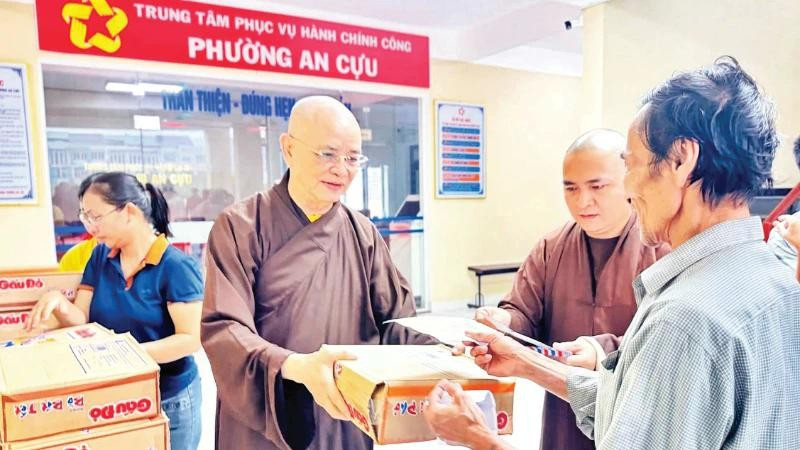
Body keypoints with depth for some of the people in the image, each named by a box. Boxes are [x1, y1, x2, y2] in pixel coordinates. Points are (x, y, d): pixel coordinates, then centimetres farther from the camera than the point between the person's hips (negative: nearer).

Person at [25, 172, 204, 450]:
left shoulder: (176, 266, -18)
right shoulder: (100, 257, 2)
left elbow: (191, 339, -20)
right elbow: (81, 320, 2)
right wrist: (58, 303, -18)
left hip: (170, 401, -5)